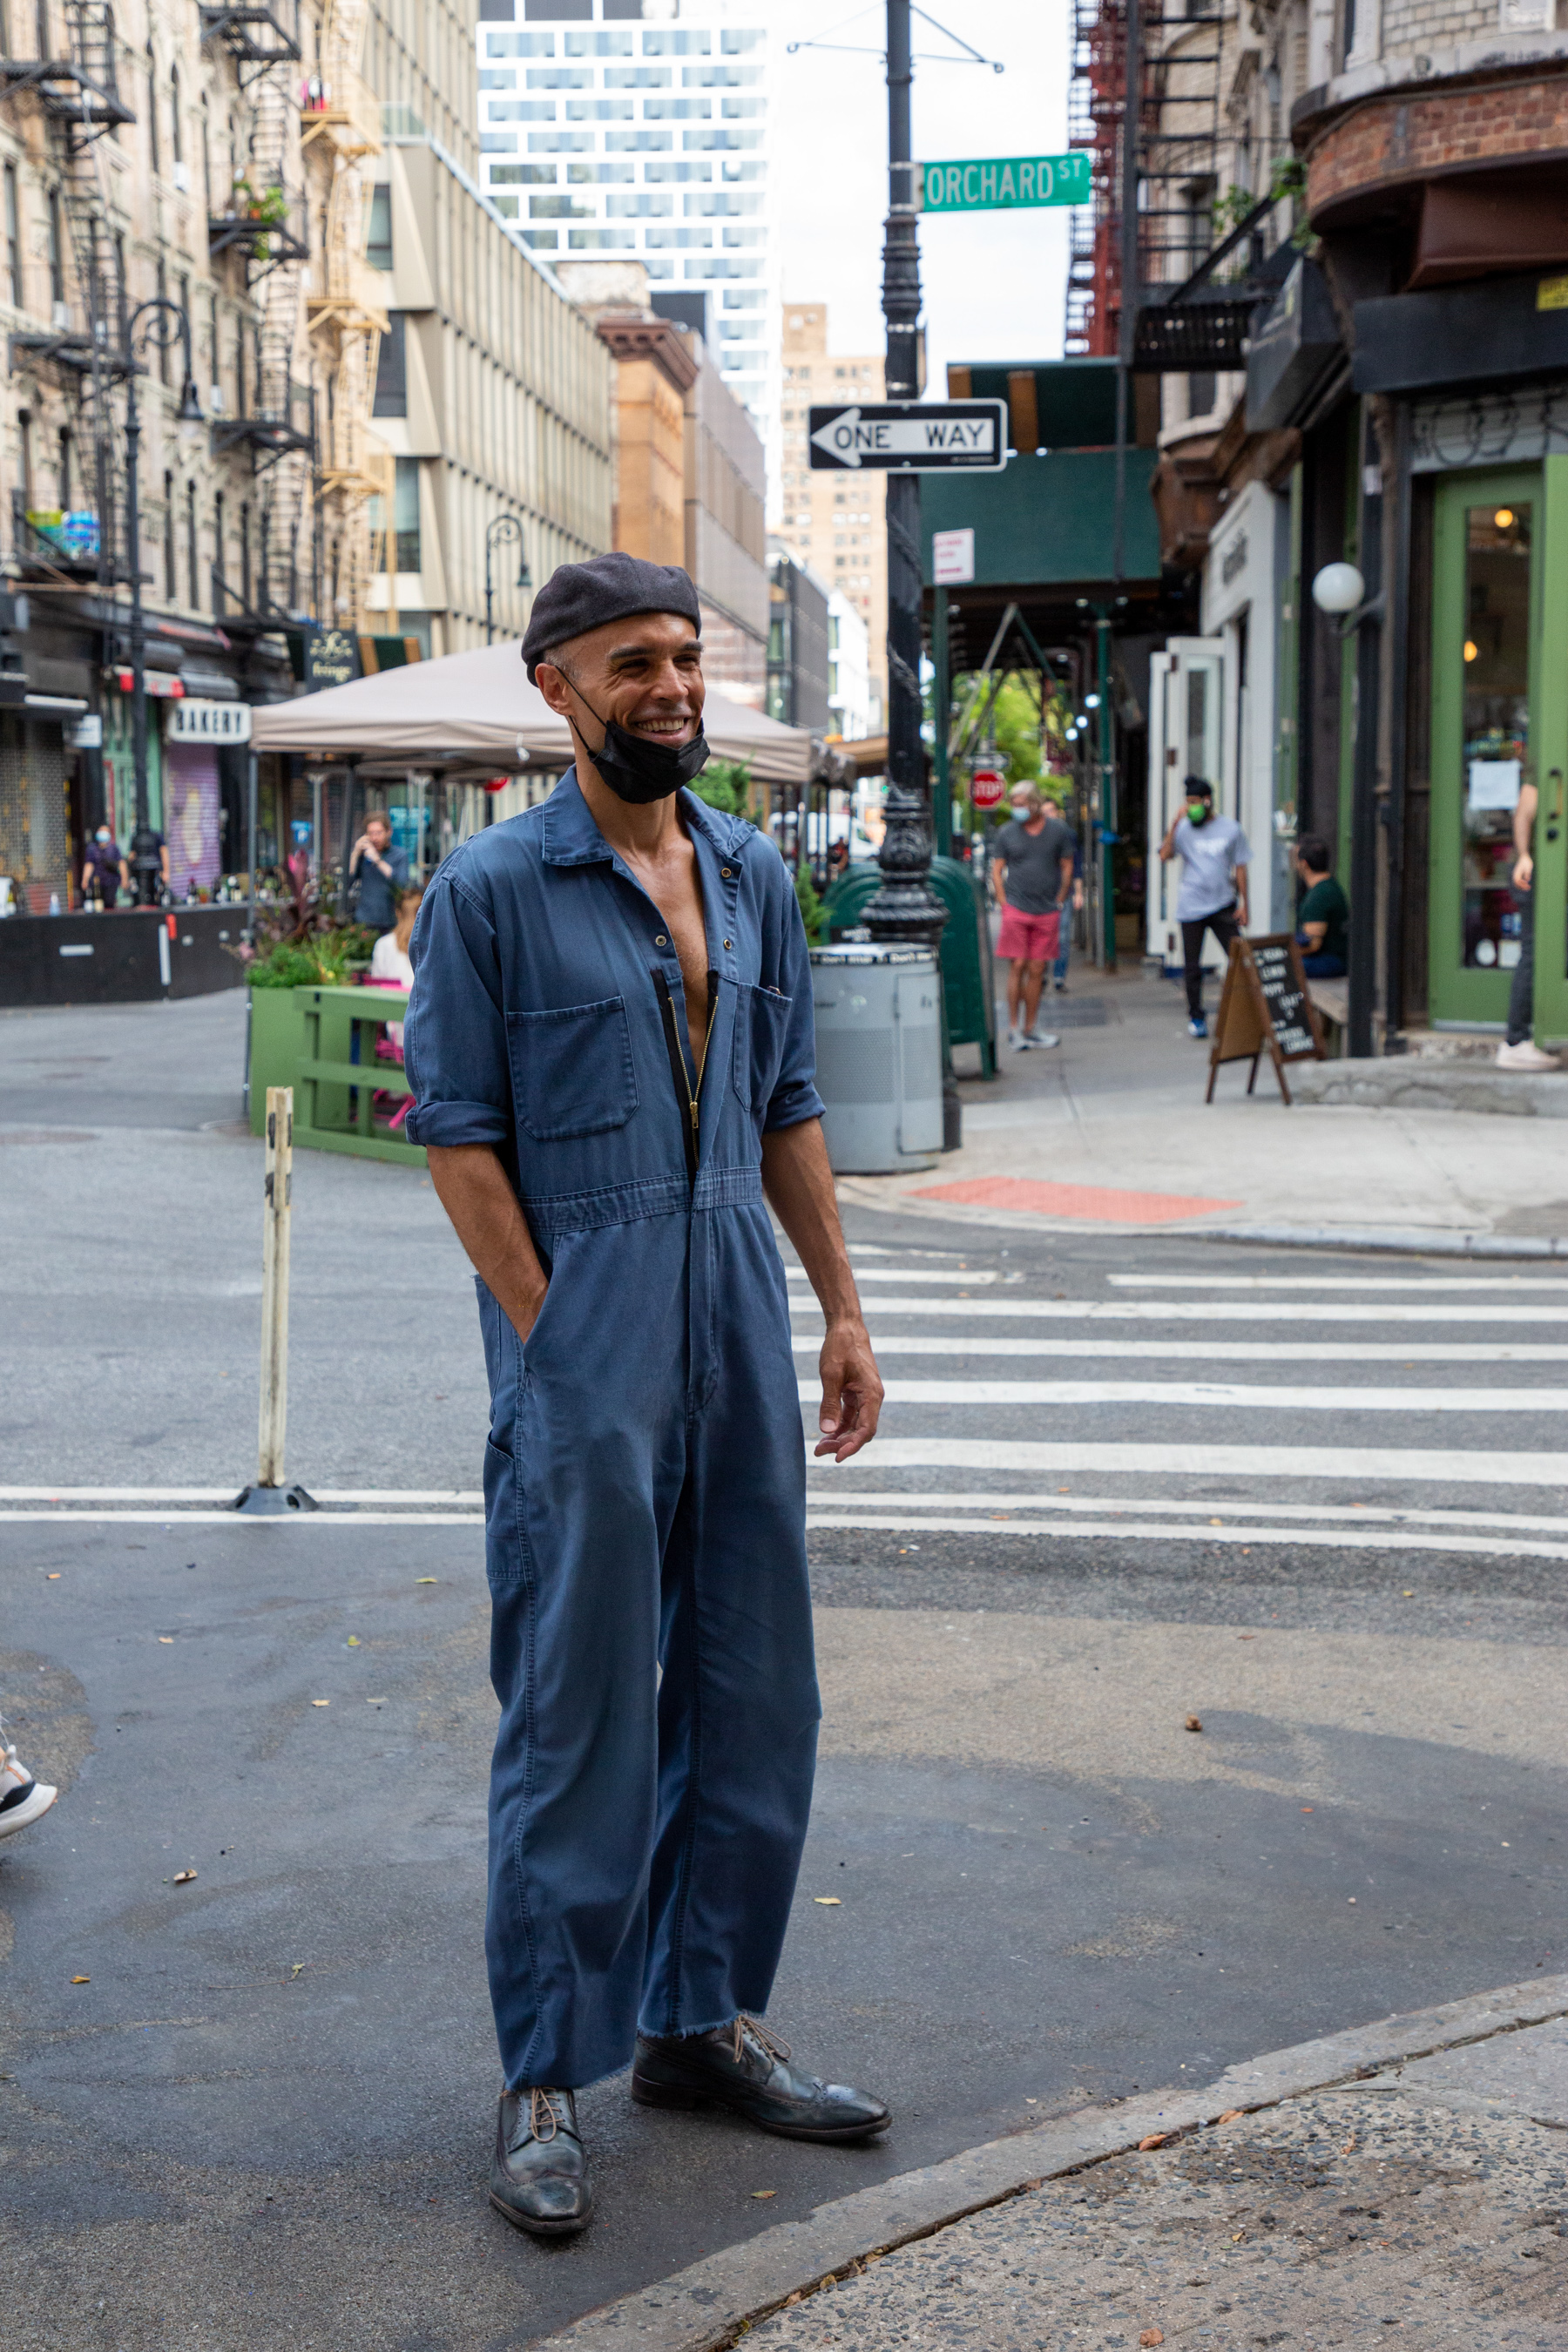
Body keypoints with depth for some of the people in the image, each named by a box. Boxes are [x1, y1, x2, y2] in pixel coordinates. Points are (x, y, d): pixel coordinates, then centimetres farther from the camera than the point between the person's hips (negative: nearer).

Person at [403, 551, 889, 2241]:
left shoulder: (753, 877, 12)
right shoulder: (491, 887, -6)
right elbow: (456, 1136, -8)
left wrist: (841, 1308, 12)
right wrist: (554, 1335, -13)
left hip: (742, 1337, 6)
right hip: (581, 1353, -6)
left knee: (751, 1694, 11)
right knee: (578, 1717, -1)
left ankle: (704, 2022, 27)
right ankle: (544, 2082, 12)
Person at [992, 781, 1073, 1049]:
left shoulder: (1058, 831, 5)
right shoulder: (1007, 833, 3)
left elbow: (1067, 867, 11)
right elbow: (997, 870, 6)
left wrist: (1059, 902, 5)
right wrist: (1004, 904, -3)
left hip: (1047, 913, 1)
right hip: (1016, 910, -1)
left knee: (1036, 971, 5)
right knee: (1017, 967, -5)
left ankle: (1030, 1030, 12)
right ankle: (1014, 1029, 1)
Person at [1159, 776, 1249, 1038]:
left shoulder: (1230, 828, 4)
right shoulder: (1184, 829, 2)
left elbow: (1240, 868, 8)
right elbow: (1164, 856, -13)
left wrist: (1243, 904, 4)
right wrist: (1174, 825, -20)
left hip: (1223, 906, 0)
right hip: (1191, 907, 0)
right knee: (1193, 967, 4)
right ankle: (1195, 1017, 15)